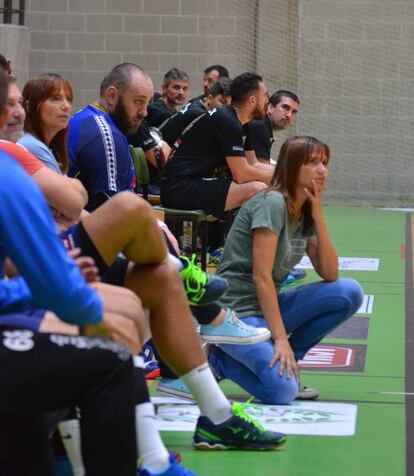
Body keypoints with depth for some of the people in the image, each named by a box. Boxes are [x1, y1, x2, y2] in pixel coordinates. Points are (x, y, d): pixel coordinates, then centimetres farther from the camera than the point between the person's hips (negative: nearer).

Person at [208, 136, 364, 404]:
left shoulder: (305, 214, 11)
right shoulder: (272, 204, -15)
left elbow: (329, 274, 2)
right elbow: (261, 277, -20)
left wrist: (318, 216, -5)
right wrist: (281, 338, -23)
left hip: (269, 305, 8)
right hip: (237, 309, -8)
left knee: (350, 293, -8)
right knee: (282, 391, -28)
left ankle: (285, 360, 0)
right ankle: (221, 360, 0)